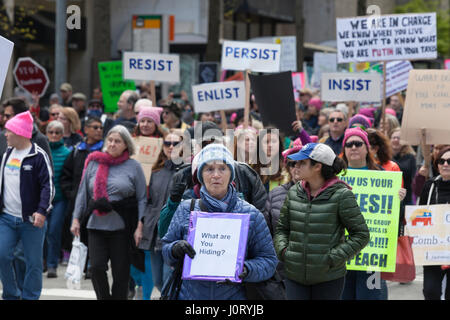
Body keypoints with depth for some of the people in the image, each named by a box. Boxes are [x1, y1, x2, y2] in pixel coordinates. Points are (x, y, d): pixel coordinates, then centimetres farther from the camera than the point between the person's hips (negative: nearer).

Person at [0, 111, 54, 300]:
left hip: (31, 220, -5)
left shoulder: (38, 156, -8)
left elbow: (48, 186, -11)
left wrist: (42, 211, -22)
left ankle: (30, 297, 11)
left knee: (33, 262, 0)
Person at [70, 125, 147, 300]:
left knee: (121, 272, 3)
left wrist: (139, 227, -5)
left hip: (122, 227, -1)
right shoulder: (94, 163, 9)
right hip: (96, 225, 2)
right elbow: (83, 192, 13)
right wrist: (76, 218, 7)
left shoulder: (134, 167, 3)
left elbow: (142, 199, 3)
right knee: (96, 267, -10)